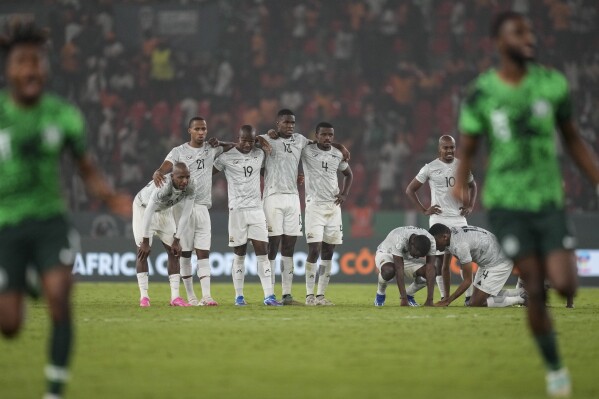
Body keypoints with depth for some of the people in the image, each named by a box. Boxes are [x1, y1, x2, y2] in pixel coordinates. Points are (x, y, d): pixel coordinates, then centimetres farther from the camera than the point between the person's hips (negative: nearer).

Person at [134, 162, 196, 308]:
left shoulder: (190, 188, -25)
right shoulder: (163, 186, -42)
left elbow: (185, 216, -15)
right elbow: (148, 213, -35)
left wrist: (177, 240, -12)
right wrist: (145, 241, -29)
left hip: (164, 211, 5)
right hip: (143, 208, -5)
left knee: (174, 252, -1)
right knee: (143, 251, -12)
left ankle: (175, 297, -1)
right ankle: (144, 296, -9)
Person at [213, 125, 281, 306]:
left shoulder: (259, 154, 8)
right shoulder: (226, 157, -3)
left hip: (257, 209, 3)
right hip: (237, 210, -3)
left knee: (262, 252, -4)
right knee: (239, 254, 2)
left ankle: (269, 296, -7)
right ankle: (239, 296, 10)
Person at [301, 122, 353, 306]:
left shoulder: (338, 155, 10)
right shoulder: (306, 151, -4)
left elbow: (348, 174, 25)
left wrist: (344, 194, 11)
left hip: (333, 206, 5)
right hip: (314, 206, -5)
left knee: (328, 252, 4)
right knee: (314, 250, -12)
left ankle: (321, 294, 8)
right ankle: (310, 295, -6)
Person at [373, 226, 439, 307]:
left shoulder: (430, 241, -28)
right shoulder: (399, 240, -40)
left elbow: (430, 268, -29)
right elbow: (399, 270, -40)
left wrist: (429, 300, -36)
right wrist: (403, 299, -42)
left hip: (409, 258, 4)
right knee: (389, 271, -40)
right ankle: (380, 293, -7)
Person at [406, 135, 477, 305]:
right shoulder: (430, 168, -3)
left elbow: (472, 186, 25)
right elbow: (410, 190, 4)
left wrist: (470, 205, 10)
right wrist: (424, 210, -3)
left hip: (459, 218, 2)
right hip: (439, 218, -2)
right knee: (441, 258, -2)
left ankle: (469, 296, -2)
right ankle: (444, 297, 4)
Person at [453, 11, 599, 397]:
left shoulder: (552, 83, 0)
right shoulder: (481, 94, -5)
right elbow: (468, 148, 1)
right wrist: (460, 184, -19)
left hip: (548, 200, 2)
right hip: (506, 203, -2)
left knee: (565, 286, -12)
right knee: (535, 291, -6)